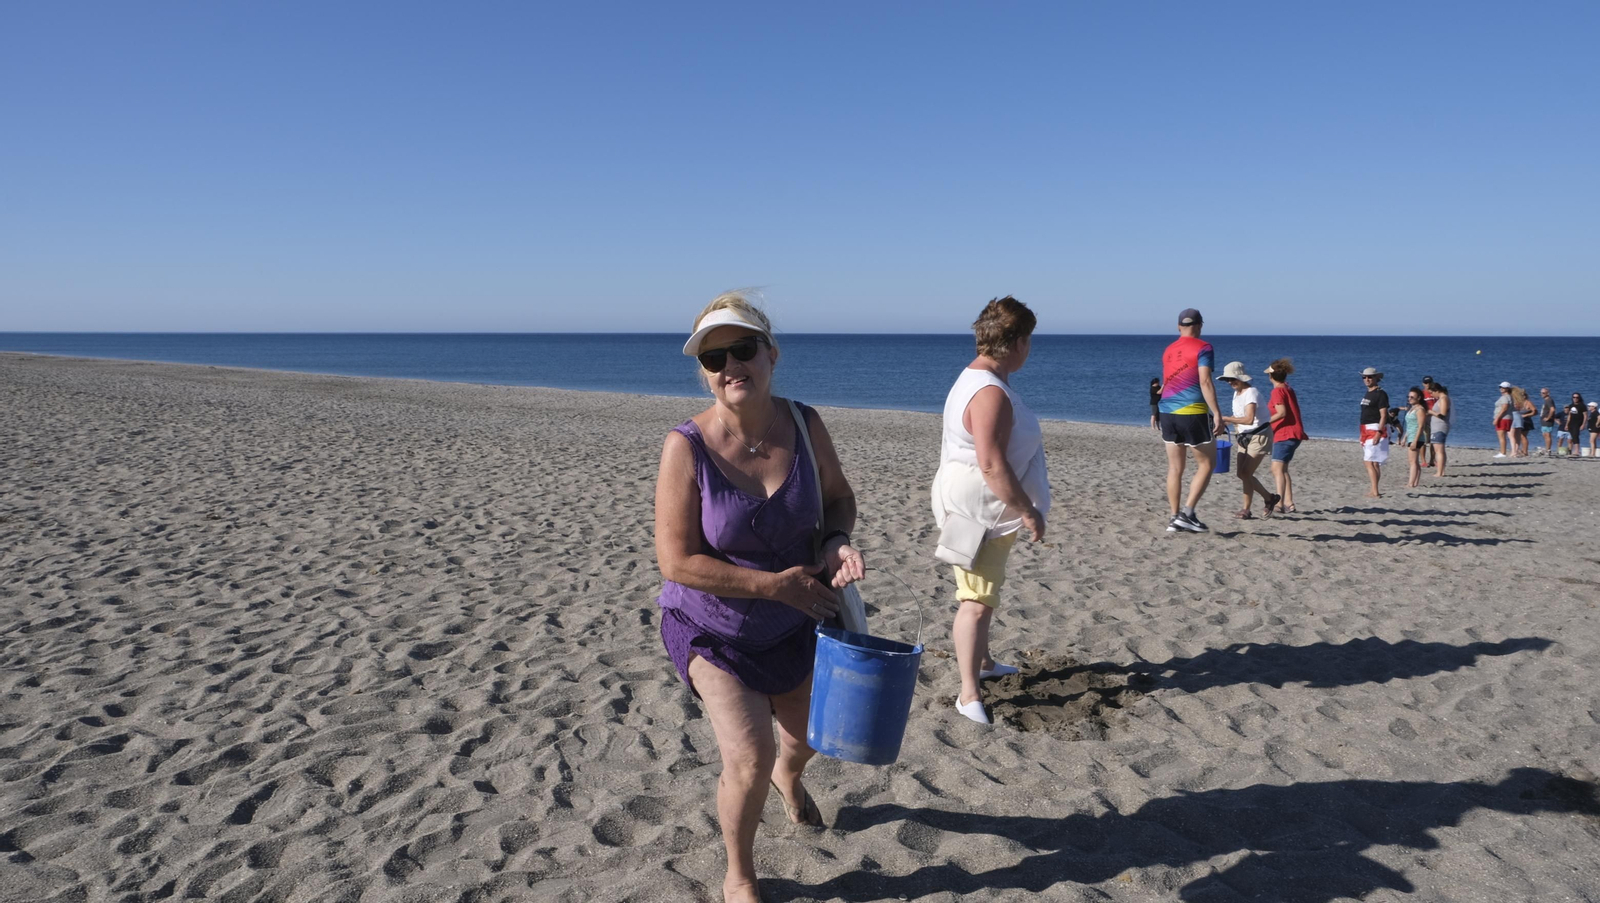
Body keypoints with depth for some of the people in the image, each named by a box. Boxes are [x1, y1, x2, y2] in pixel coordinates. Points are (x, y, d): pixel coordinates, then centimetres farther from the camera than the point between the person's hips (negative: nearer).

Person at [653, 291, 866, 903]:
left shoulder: (805, 425, -15)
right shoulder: (687, 447, -26)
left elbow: (839, 496, 2)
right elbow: (677, 561, -25)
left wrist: (837, 543, -20)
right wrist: (778, 584, -26)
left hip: (794, 624, 4)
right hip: (714, 629, -4)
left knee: (810, 733, 24)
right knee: (749, 763, -11)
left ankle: (788, 778, 65)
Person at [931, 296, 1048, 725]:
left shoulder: (974, 378, 9)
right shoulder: (991, 394, -25)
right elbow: (992, 466, -31)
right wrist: (1028, 511, -23)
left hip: (983, 511, 11)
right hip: (978, 512, -11)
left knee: (984, 591, 25)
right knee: (977, 601, -9)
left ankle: (982, 661, 42)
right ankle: (969, 694, -4)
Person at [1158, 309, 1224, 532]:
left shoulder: (1168, 351, 14)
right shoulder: (1202, 348, -5)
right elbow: (1205, 382, -16)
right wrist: (1217, 414, -17)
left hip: (1168, 412, 6)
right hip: (1193, 413, -6)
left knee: (1175, 467, 9)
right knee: (1207, 464, 4)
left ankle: (1175, 518, 10)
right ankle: (1188, 513, -5)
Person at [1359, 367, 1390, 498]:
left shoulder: (1380, 394, -11)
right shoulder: (1367, 394, 16)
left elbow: (1383, 416, -17)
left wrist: (1379, 433, -26)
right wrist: (1363, 433, 21)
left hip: (1376, 430, -9)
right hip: (1366, 431, 9)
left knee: (1370, 462, -14)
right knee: (1373, 462, 11)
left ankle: (1375, 492, -16)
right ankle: (1374, 491, 15)